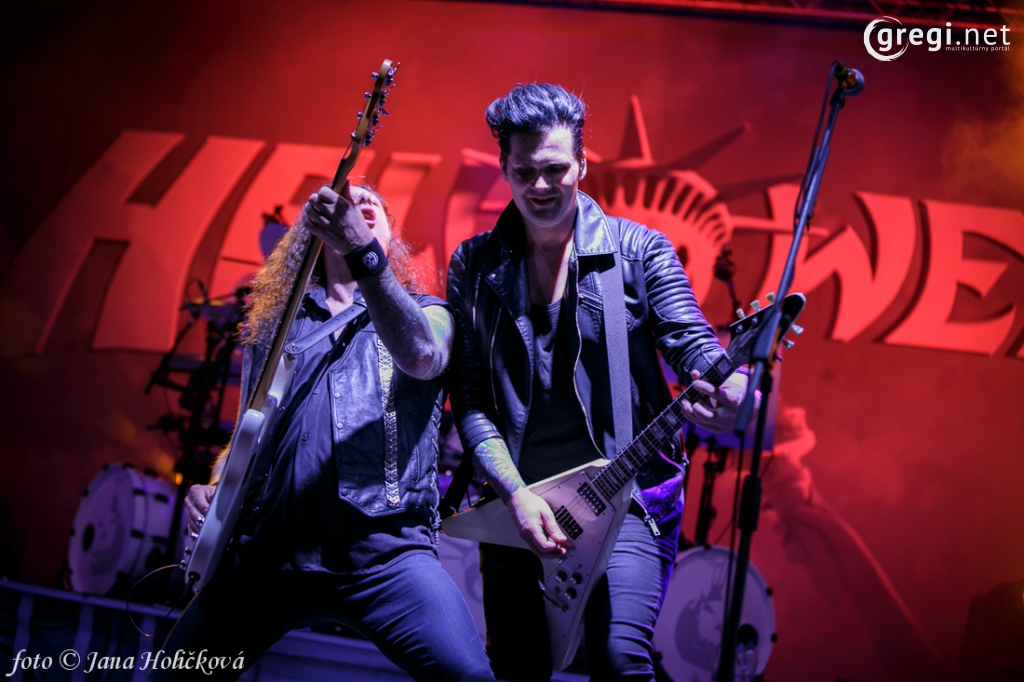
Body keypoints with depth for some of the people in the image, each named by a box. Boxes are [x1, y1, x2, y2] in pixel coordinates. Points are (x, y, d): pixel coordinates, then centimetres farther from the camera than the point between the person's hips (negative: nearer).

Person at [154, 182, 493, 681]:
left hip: (384, 550, -3)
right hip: (265, 549, 4)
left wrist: (361, 248, -27)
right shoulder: (273, 323, 21)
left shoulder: (424, 312, 12)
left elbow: (420, 357, -13)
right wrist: (213, 489, 5)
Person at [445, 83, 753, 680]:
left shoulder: (639, 250, 0)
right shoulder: (473, 266, 5)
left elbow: (691, 340, -10)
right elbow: (470, 399, 2)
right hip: (514, 500, 3)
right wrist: (515, 492, -11)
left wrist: (728, 387, -34)